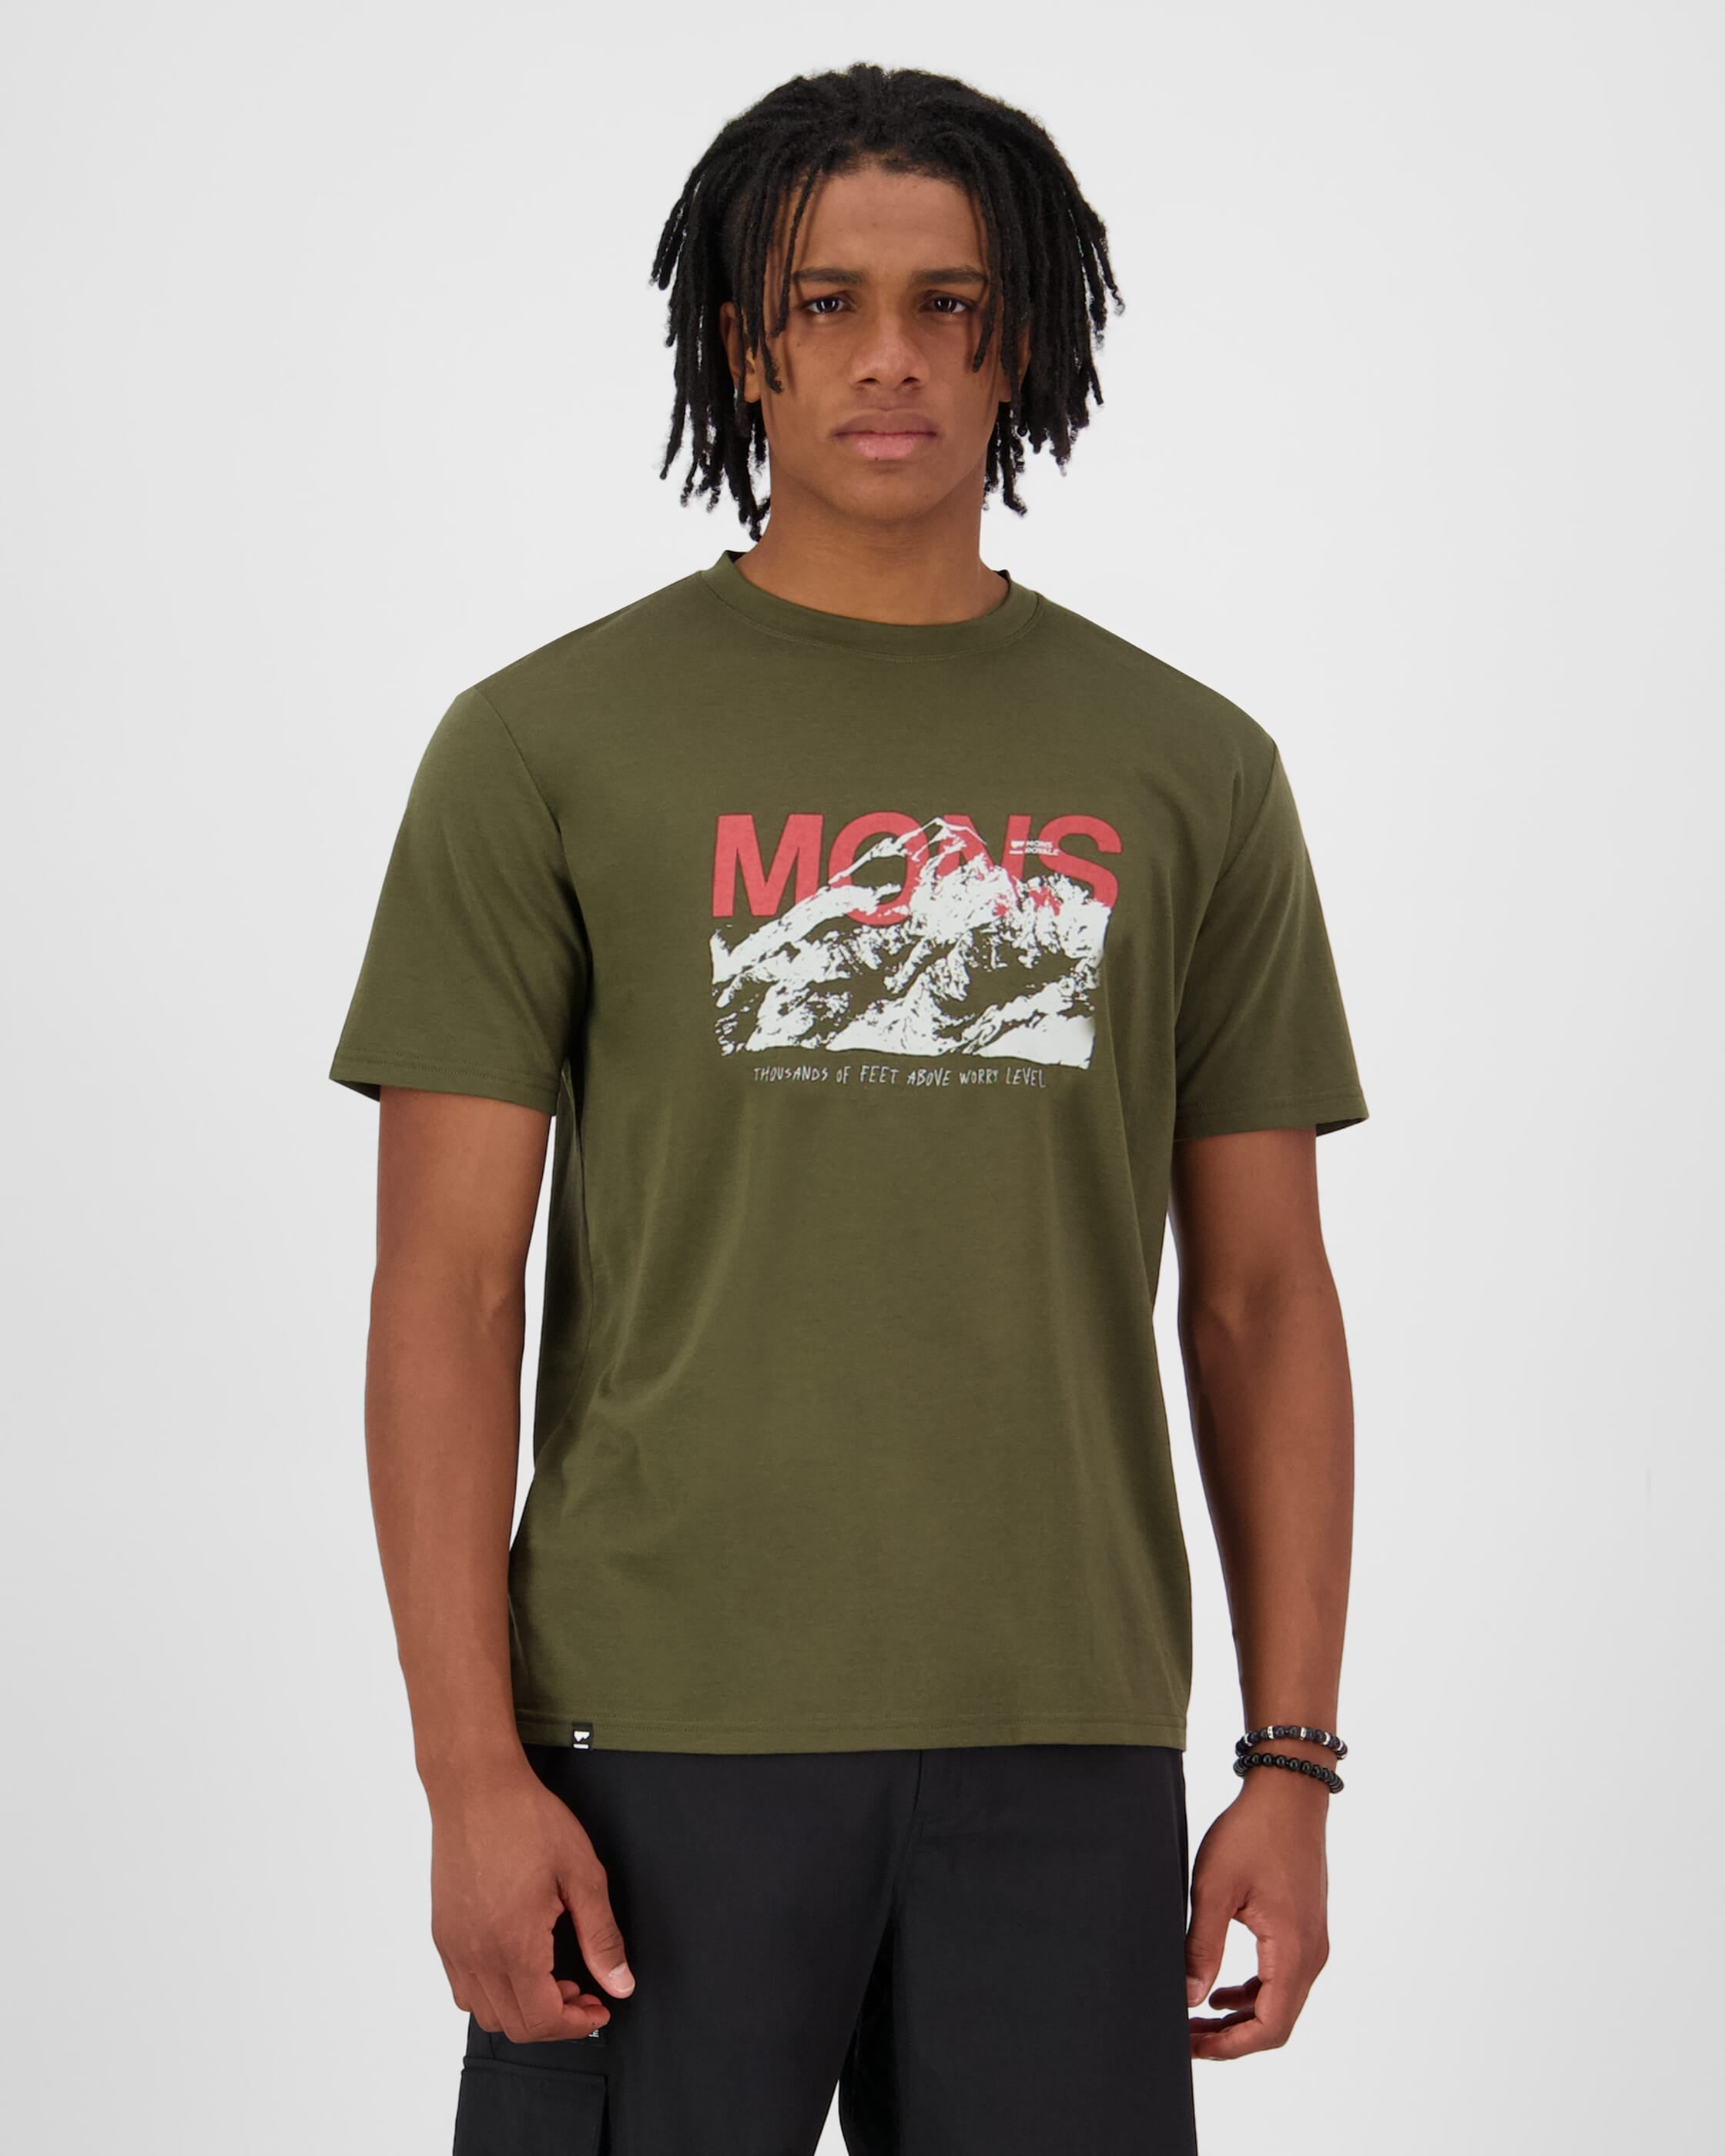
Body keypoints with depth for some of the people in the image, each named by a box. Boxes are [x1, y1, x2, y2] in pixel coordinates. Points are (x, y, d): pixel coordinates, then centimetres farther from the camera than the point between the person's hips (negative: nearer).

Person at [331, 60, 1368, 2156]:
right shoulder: (546, 747, 1)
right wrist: (470, 1773, -10)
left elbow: (1260, 1300, 9)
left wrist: (1292, 1765, 2)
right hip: (661, 1735, -2)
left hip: (1063, 1749, 2)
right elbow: (444, 1288, -2)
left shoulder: (1190, 772, 9)